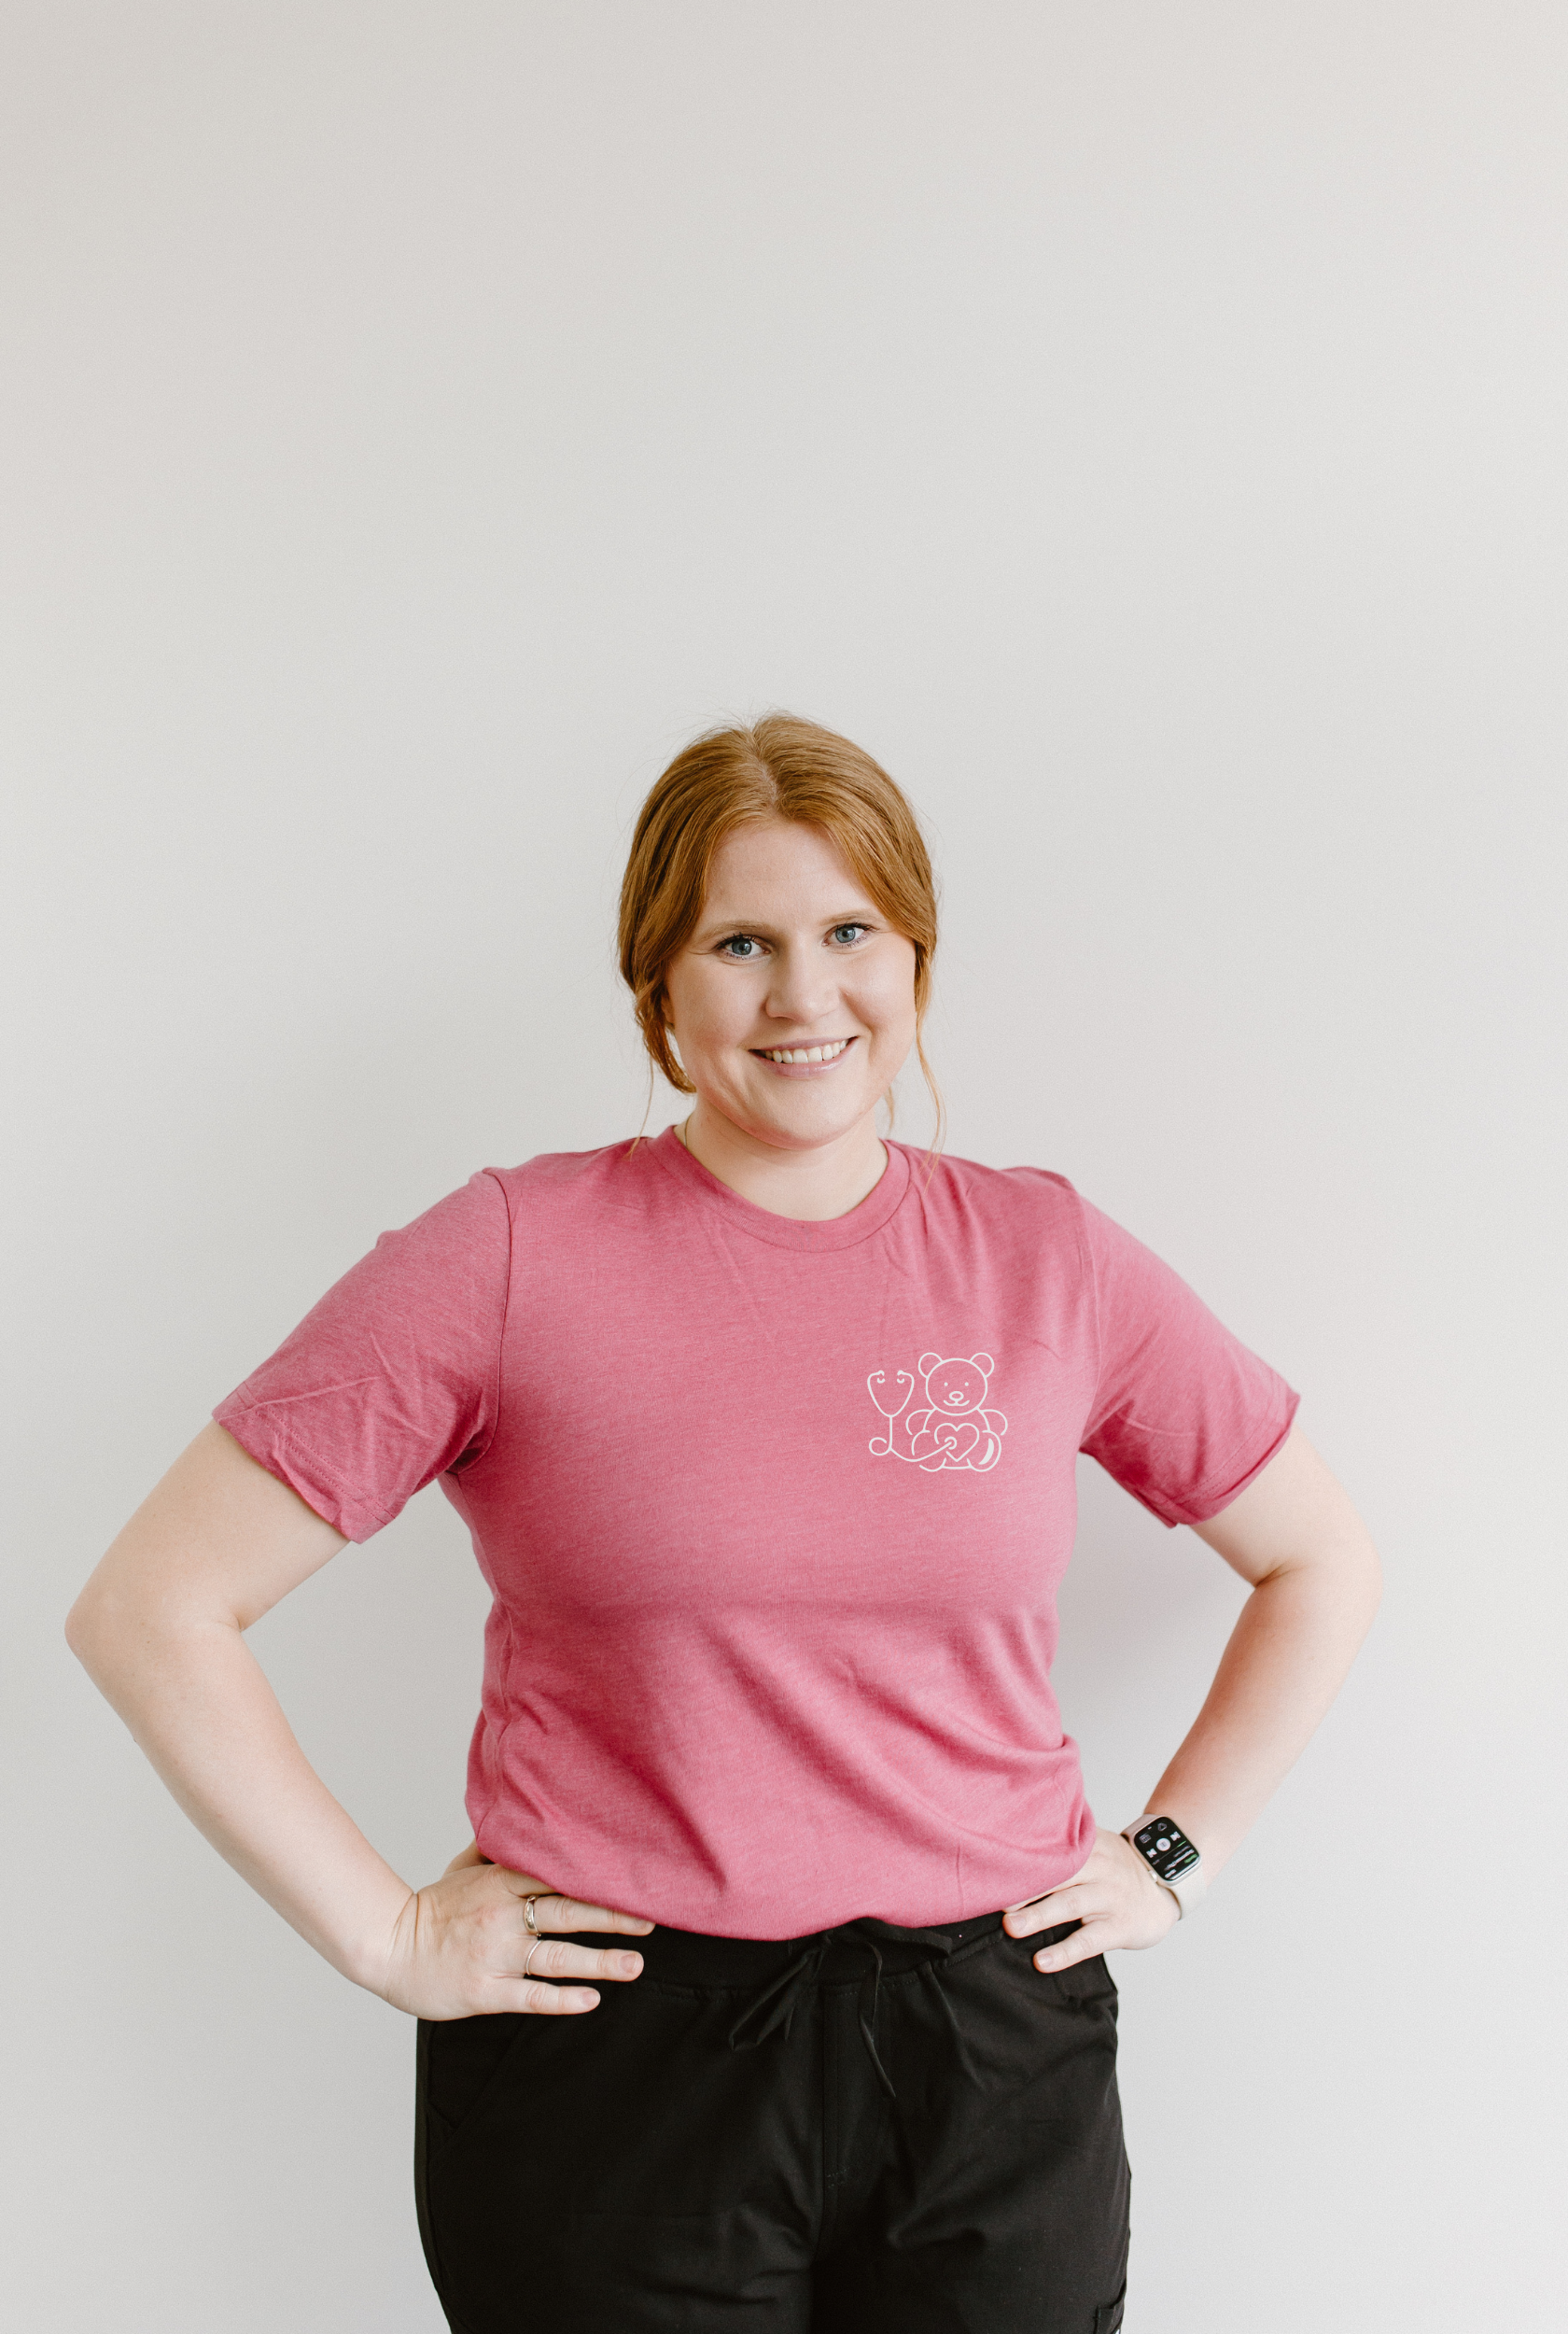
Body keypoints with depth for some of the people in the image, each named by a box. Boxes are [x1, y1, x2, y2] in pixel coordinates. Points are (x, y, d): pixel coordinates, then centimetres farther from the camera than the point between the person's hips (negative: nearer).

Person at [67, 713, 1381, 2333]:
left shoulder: (1047, 1258, 1)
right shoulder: (515, 1256, -7)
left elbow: (1320, 1563, 14)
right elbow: (151, 1609, -7)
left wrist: (1173, 1854, 6)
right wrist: (385, 1935, -8)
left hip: (998, 2065, 3)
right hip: (611, 2061, -2)